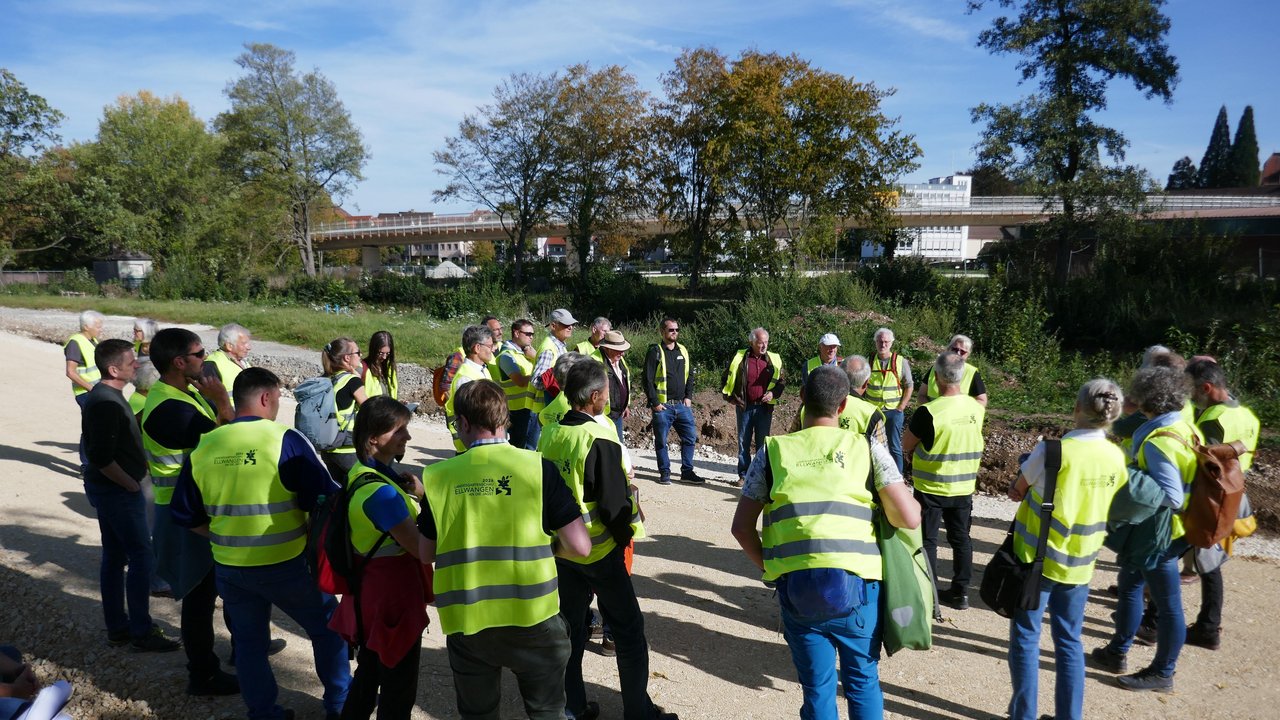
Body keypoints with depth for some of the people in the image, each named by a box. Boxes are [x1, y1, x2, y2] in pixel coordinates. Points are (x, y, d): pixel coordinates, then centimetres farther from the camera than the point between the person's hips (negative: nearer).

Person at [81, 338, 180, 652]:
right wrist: (131, 484, -16)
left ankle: (117, 627, 25)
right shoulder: (106, 402, -23)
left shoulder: (104, 395, 9)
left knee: (115, 556, 15)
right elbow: (102, 458, -26)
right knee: (141, 557, -2)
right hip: (118, 491, -10)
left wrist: (131, 480, 14)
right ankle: (141, 632, 6)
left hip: (107, 489, 10)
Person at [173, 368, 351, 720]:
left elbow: (187, 516, 7)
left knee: (248, 641, 21)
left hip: (228, 568, 5)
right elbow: (326, 499, -16)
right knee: (328, 626, 15)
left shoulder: (202, 447, 0)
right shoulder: (284, 439, -16)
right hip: (286, 565, -4)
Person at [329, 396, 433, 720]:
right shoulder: (380, 491, -28)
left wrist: (413, 493, -2)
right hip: (393, 591, -10)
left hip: (370, 586, 10)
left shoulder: (363, 474, 3)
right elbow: (421, 547, -27)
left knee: (370, 669, 28)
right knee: (399, 687, 8)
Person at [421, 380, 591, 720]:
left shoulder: (439, 476, -6)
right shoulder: (538, 467, -10)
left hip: (466, 620, 2)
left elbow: (425, 553, 4)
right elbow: (579, 546, -10)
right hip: (532, 617, -1)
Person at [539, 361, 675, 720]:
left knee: (570, 626, 18)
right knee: (628, 631, 9)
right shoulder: (600, 440, -22)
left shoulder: (549, 435, -3)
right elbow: (615, 503, -21)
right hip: (599, 550, -6)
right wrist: (626, 535, -2)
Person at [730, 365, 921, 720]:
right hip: (856, 585, 0)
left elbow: (741, 527, 4)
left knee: (817, 689, 15)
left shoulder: (773, 452, 3)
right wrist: (884, 504, 15)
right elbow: (910, 518, -6)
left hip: (796, 589, 1)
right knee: (863, 684, 19)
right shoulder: (868, 449, 0)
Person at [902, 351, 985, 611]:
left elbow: (906, 446, -11)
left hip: (931, 488, -5)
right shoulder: (976, 408, -6)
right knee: (960, 538, 18)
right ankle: (961, 591, 26)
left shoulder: (927, 412, -24)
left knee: (927, 540, 9)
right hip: (964, 486, 5)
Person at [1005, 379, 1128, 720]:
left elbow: (1016, 492, -6)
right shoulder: (1117, 457, -3)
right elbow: (1112, 508, 10)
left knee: (1026, 637, 9)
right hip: (1080, 562, 4)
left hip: (1038, 557, -4)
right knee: (1069, 641, 16)